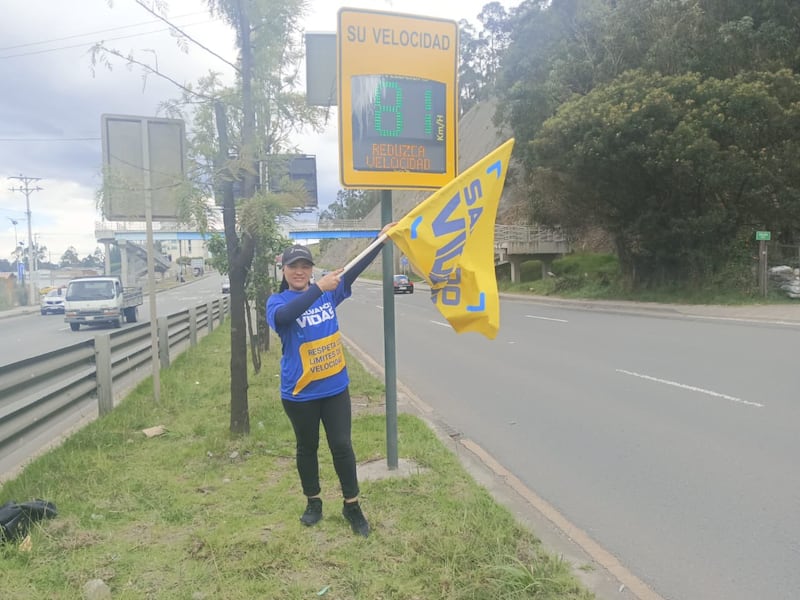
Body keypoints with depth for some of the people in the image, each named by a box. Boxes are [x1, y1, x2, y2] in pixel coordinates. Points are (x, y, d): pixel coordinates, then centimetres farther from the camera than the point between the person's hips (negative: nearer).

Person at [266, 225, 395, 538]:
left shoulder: (328, 291, 1)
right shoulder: (277, 301, -10)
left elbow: (355, 269, 2)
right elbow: (284, 316, -33)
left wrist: (382, 238, -4)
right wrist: (319, 288, -39)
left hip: (335, 387, 3)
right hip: (299, 393, -2)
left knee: (342, 446, 7)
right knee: (307, 448, 16)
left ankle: (351, 505, 23)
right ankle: (313, 502, 35)